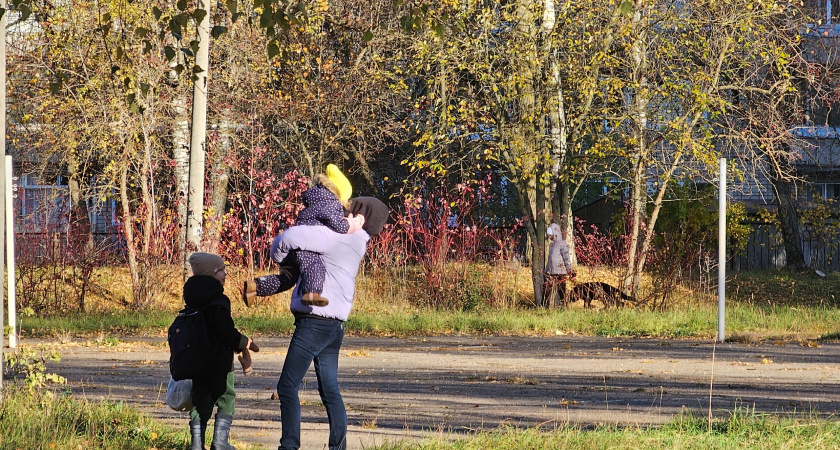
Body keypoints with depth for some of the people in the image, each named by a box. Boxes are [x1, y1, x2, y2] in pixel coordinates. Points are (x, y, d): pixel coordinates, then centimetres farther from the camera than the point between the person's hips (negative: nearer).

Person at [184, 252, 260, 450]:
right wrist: (246, 343, -1)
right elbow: (228, 333, -19)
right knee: (226, 399, 4)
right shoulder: (218, 302, -17)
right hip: (219, 360, -7)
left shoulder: (194, 300, 9)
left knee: (200, 403, 10)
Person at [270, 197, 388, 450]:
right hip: (335, 326, 9)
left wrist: (278, 254, 0)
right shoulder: (355, 244, 13)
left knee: (287, 386, -5)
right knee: (329, 389, 14)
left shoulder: (338, 238, -15)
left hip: (314, 322, -9)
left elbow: (291, 237, -19)